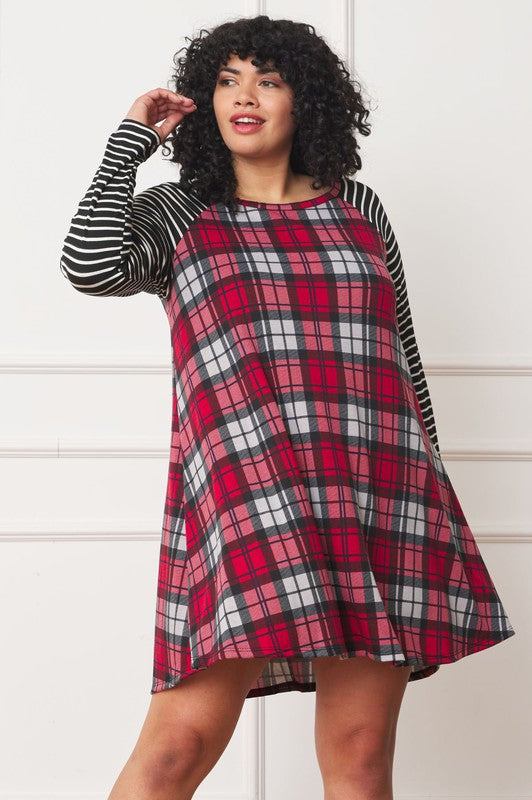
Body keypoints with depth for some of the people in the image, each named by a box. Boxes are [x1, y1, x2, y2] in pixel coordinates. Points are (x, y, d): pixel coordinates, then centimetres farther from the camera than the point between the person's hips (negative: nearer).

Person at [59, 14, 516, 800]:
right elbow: (91, 267, -8)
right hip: (241, 496, -2)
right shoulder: (176, 215, 13)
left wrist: (430, 478, 18)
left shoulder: (357, 207, 17)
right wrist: (130, 141, 4)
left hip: (376, 497, 2)